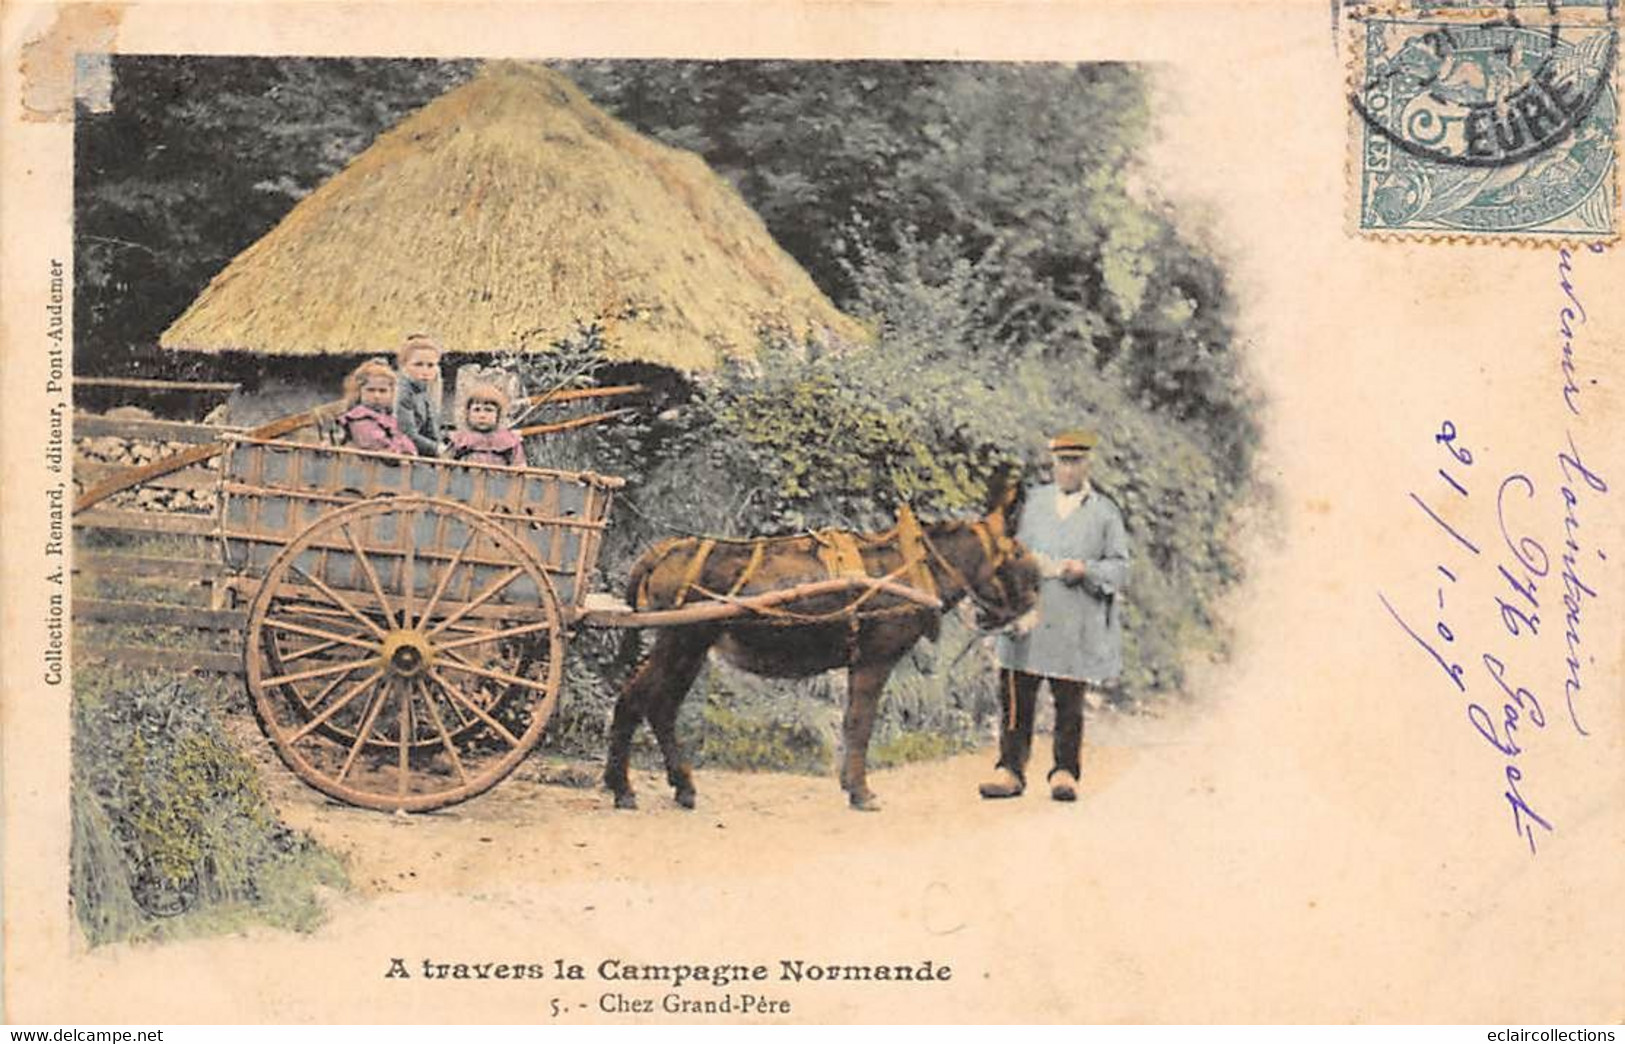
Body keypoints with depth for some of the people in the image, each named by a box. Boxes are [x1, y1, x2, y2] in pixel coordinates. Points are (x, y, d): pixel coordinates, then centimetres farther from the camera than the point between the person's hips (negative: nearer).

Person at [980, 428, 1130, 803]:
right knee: (1017, 697, 0)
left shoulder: (1105, 512, 7)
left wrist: (1086, 570, -13)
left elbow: (1120, 567, 5)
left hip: (1077, 626, -2)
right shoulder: (1034, 501, 13)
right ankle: (1010, 769, 6)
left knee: (1070, 701, 3)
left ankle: (1065, 772, 13)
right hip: (1028, 618, 2)